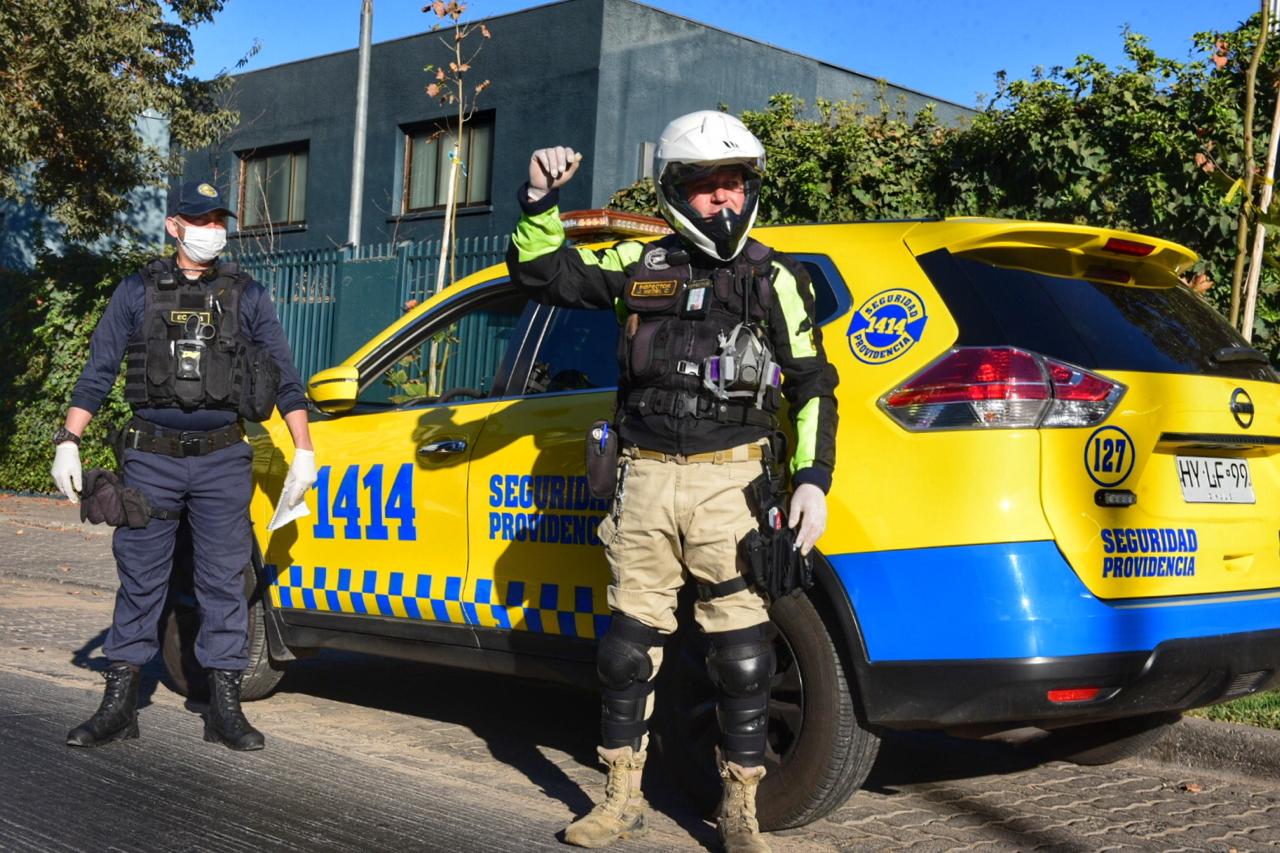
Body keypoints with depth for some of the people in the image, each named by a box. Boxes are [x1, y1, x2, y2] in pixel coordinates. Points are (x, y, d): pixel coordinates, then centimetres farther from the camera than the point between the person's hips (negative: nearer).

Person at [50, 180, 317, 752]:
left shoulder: (247, 296, 8)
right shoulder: (138, 292, 7)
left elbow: (284, 377, 8)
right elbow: (97, 372, 6)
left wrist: (304, 452, 2)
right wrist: (68, 442, -2)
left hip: (223, 460, 0)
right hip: (151, 458, 0)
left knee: (224, 581, 2)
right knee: (139, 580, 4)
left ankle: (224, 709, 10)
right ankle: (118, 707, 12)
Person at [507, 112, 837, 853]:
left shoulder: (775, 280, 6)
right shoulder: (640, 266, 10)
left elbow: (813, 387, 5)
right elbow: (539, 274, 15)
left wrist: (813, 480, -5)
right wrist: (541, 201, 0)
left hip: (730, 482, -2)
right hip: (646, 478, 2)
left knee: (740, 649, -2)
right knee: (630, 640, 6)